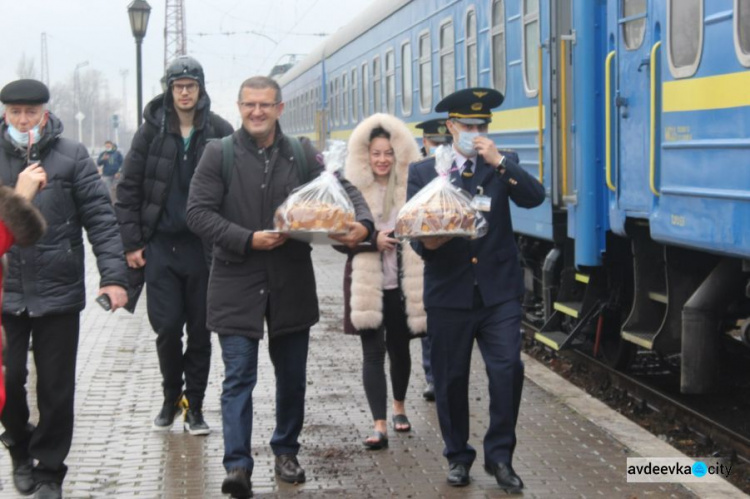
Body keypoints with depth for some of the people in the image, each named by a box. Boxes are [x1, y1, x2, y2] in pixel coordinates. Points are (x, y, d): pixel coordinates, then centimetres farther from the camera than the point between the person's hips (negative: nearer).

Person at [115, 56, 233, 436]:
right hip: (161, 246, 0)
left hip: (204, 247, 0)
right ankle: (171, 397, 20)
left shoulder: (220, 133, -1)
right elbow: (128, 189, 4)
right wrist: (132, 243, -1)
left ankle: (194, 406, 18)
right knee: (166, 326, -3)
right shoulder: (152, 131, 2)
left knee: (200, 330, 6)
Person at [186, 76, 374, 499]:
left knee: (292, 374, 14)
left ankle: (286, 451, 31)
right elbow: (198, 212, -7)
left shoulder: (302, 154, 4)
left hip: (292, 282, 3)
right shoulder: (219, 154, -2)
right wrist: (247, 239, -19)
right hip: (237, 284, -3)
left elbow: (344, 189, 4)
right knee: (239, 376, -5)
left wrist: (363, 223, -18)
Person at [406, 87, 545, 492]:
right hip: (448, 292, 0)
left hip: (499, 291, 0)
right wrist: (427, 242, -21)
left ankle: (499, 455, 7)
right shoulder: (422, 172, 6)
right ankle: (458, 456, 24)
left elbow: (533, 198, -9)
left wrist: (499, 161, -17)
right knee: (450, 379, 7)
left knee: (507, 370, -8)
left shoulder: (502, 165, 8)